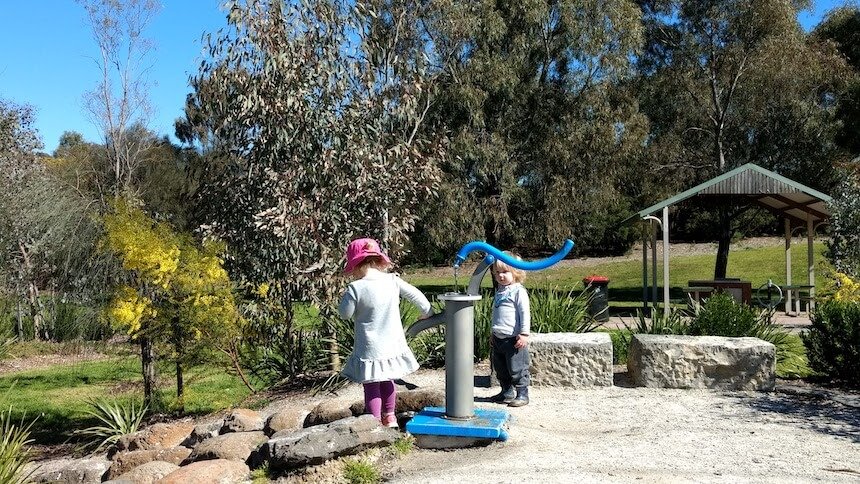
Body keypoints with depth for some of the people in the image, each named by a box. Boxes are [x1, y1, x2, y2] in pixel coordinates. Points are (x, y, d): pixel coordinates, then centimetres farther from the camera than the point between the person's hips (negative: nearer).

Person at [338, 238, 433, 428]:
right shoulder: (392, 281, -5)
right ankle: (389, 417, 36)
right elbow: (415, 295, 5)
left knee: (371, 386, 9)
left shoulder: (355, 288, -16)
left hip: (370, 350, -5)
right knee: (387, 382, 24)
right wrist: (427, 312, 22)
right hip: (392, 346, 5)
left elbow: (345, 314, -6)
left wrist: (346, 296, 10)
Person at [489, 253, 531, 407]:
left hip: (513, 339, -8)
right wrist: (494, 333, 23)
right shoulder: (499, 291, 14)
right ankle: (507, 392, 30)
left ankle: (522, 395, 9)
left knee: (516, 369, -2)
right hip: (498, 338, 8)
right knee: (500, 369, 16)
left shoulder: (518, 291, -11)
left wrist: (524, 334, -19)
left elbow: (525, 313, -15)